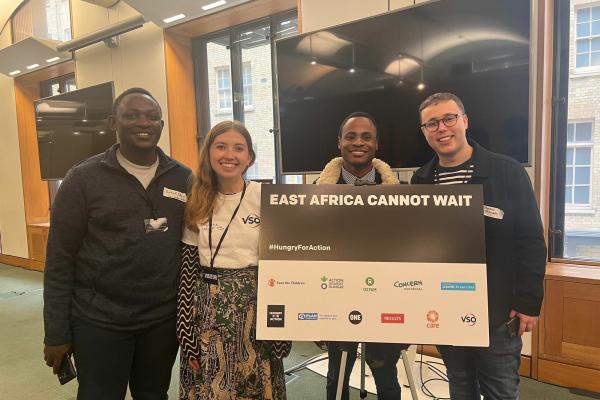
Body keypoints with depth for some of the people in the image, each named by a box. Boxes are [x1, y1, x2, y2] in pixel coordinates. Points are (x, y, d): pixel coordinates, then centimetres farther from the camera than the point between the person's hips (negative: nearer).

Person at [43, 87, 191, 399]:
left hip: (164, 319, 3)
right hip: (99, 321, -2)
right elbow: (60, 259, -5)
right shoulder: (83, 178, -6)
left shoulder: (184, 178, 1)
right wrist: (56, 333, -4)